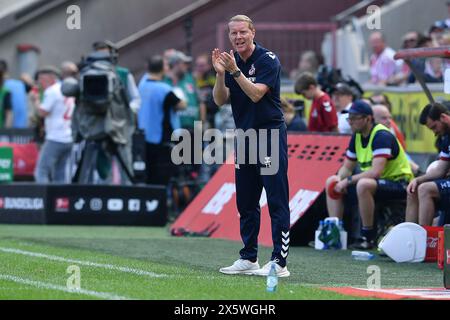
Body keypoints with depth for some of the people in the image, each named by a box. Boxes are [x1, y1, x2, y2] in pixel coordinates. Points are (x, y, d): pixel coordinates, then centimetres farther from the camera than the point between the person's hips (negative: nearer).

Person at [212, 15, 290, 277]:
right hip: (244, 137, 7)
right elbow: (220, 100, 1)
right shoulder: (231, 61, 8)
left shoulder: (268, 60, -11)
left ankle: (280, 262, -11)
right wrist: (220, 74, -14)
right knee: (246, 202, 11)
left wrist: (235, 71, -29)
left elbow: (256, 94, -22)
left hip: (270, 135, -7)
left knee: (277, 201, -9)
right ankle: (249, 259, 19)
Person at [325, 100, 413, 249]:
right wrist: (339, 179, -10)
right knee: (331, 182, 6)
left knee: (363, 185, -38)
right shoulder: (357, 137, 5)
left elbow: (376, 171, -33)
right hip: (375, 181, 10)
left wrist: (348, 180, -28)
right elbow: (347, 167, 13)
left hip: (398, 183, -10)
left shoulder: (382, 136, -23)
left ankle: (368, 237, -26)